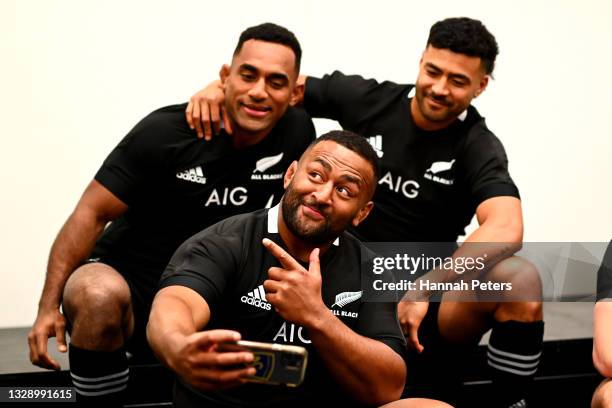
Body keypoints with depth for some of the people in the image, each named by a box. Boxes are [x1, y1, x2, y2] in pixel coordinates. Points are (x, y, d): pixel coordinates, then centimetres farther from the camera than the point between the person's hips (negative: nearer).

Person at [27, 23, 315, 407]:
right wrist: (49, 306, -16)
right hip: (128, 280, -3)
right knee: (98, 295, -36)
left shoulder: (298, 133, -7)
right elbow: (92, 214, -11)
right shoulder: (165, 132, -15)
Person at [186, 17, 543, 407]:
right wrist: (221, 84, -12)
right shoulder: (367, 98, -1)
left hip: (425, 302, 0)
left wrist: (423, 289, -35)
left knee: (521, 278, -28)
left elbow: (506, 231, -26)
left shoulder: (480, 148, -7)